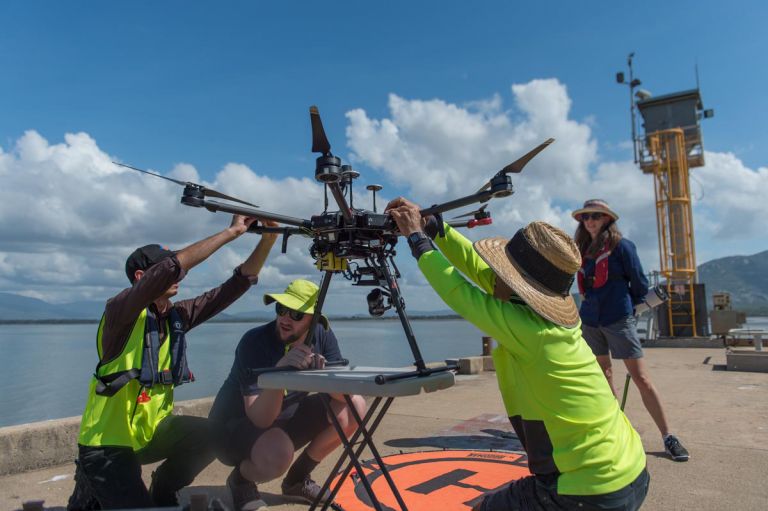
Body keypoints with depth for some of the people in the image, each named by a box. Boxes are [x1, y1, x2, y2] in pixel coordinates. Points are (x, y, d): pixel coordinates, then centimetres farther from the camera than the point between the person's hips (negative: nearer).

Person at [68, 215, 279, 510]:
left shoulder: (178, 316, 0)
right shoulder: (120, 311, -18)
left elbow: (239, 283, -5)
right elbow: (173, 265, -35)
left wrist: (268, 239, -16)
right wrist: (232, 231, -31)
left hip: (150, 430, 6)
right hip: (107, 443, -6)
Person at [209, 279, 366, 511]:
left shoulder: (321, 335, -11)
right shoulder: (254, 342, -26)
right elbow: (260, 419, -31)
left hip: (285, 420, 6)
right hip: (233, 427, -5)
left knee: (355, 407, -11)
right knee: (278, 452, -38)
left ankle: (297, 479, 8)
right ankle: (240, 481, 1)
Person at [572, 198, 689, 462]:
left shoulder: (621, 246, -8)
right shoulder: (583, 249, 8)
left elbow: (639, 284, -2)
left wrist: (629, 305, 9)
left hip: (618, 319, -5)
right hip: (590, 320, 6)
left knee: (640, 377, -4)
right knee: (604, 376, 11)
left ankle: (668, 438, 5)